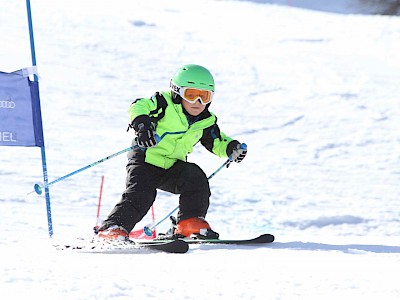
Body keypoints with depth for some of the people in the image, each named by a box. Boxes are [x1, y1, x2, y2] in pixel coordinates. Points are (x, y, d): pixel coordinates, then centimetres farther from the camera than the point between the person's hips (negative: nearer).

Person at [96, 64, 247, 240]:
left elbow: (217, 143, 17)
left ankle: (191, 222, -9)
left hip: (172, 167, 5)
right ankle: (113, 227, -18)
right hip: (145, 160, -5)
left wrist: (232, 148, -4)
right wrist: (142, 123, -45)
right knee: (141, 193, -23)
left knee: (196, 178, -16)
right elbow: (139, 106, -24)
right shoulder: (165, 104, -13)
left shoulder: (206, 122, 5)